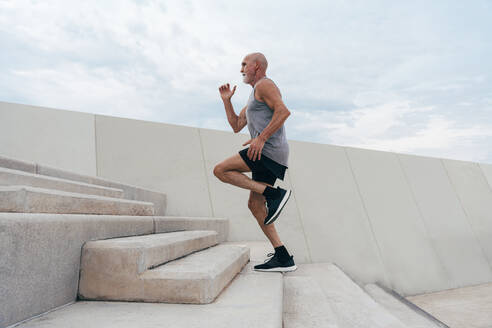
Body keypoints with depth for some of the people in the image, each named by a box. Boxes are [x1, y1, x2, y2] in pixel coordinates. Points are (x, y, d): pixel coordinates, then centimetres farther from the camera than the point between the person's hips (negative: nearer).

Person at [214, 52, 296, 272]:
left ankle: (274, 194, -16)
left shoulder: (264, 85, 1)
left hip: (270, 150, -10)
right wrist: (227, 100, 24)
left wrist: (261, 138, -22)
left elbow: (283, 111, -17)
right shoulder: (254, 97, 31)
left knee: (220, 170, -11)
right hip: (269, 157, 10)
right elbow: (236, 126, 28)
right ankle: (283, 258, 5)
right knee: (255, 204, 5)